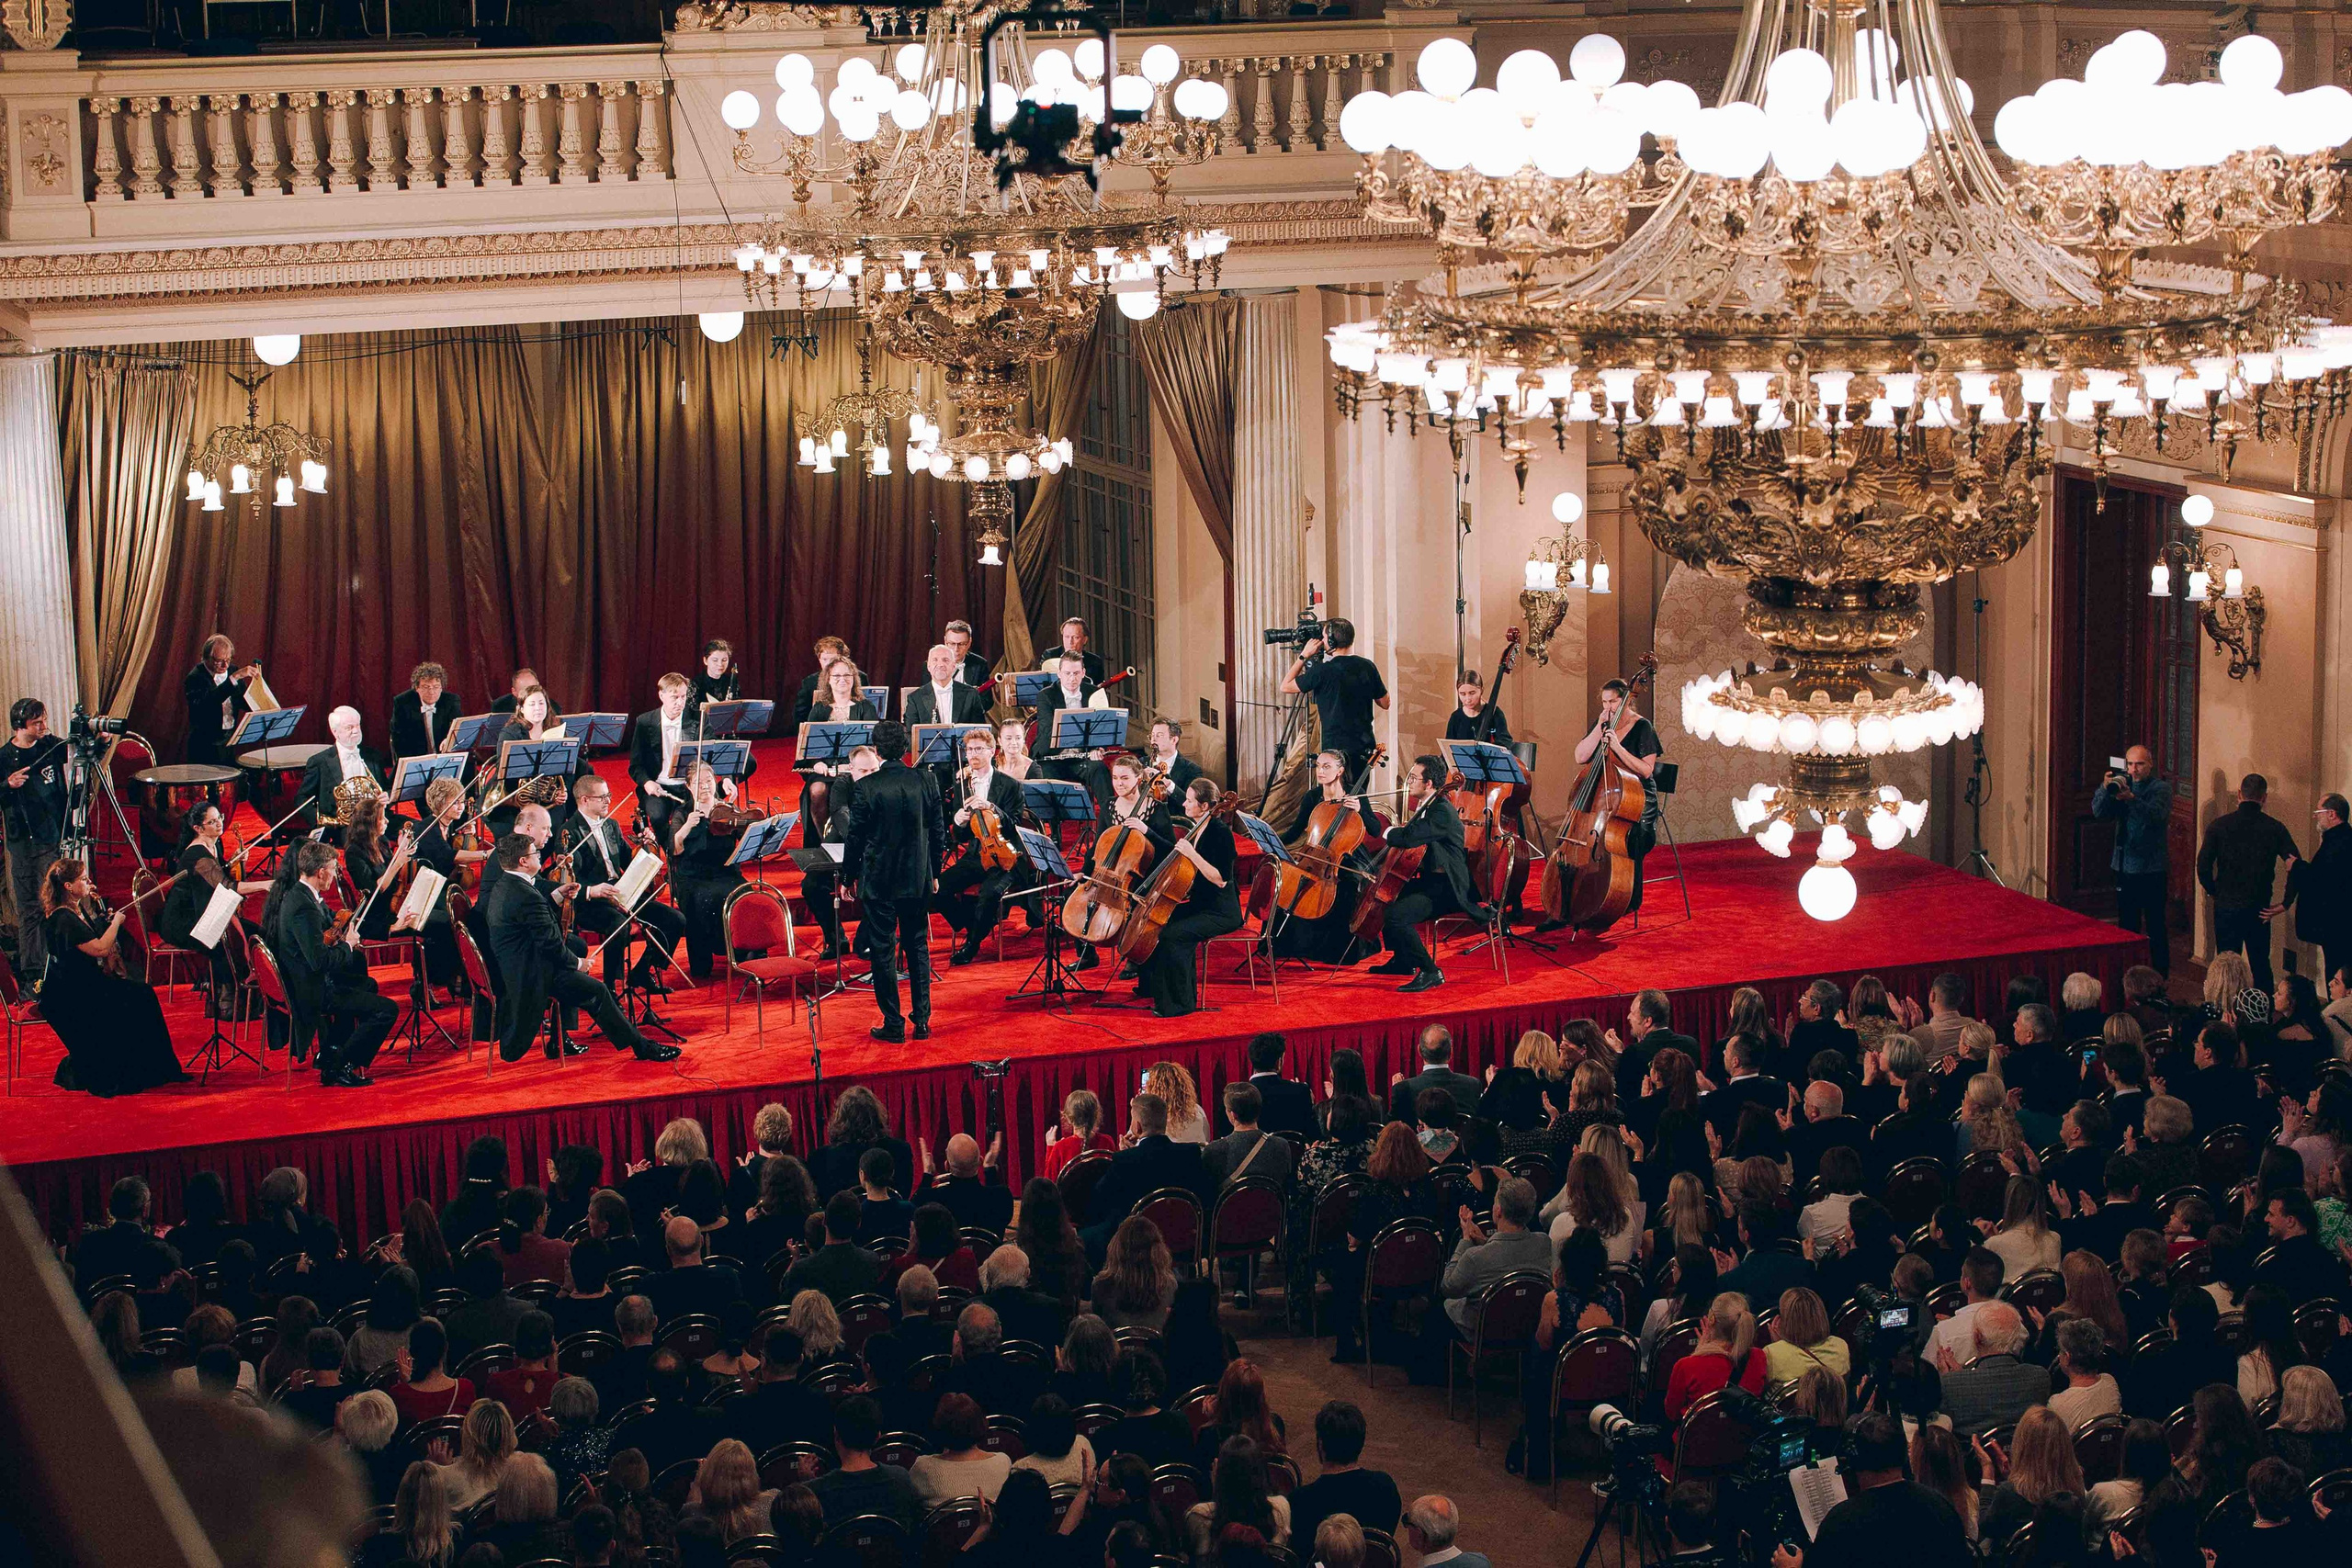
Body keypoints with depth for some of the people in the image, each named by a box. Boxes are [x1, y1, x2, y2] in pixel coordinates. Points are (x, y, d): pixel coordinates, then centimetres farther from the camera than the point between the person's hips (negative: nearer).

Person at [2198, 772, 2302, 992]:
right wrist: (2285, 903, 0)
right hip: (2259, 910, 1)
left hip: (2226, 907, -1)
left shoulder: (2219, 825, -7)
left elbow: (2203, 866, -8)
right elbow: (2297, 867, -8)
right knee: (2261, 965, 14)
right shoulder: (2275, 828, -4)